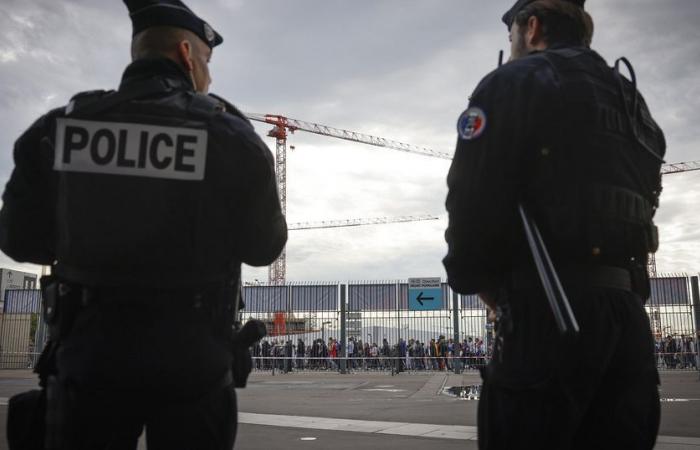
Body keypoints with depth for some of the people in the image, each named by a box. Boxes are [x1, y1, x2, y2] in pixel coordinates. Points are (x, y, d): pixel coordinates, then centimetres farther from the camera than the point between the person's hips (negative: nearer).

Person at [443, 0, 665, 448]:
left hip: (552, 312, -7)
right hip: (627, 310, 8)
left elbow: (474, 202, -11)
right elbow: (639, 205, 19)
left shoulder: (514, 82, 0)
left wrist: (470, 277, 7)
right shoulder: (632, 102, 23)